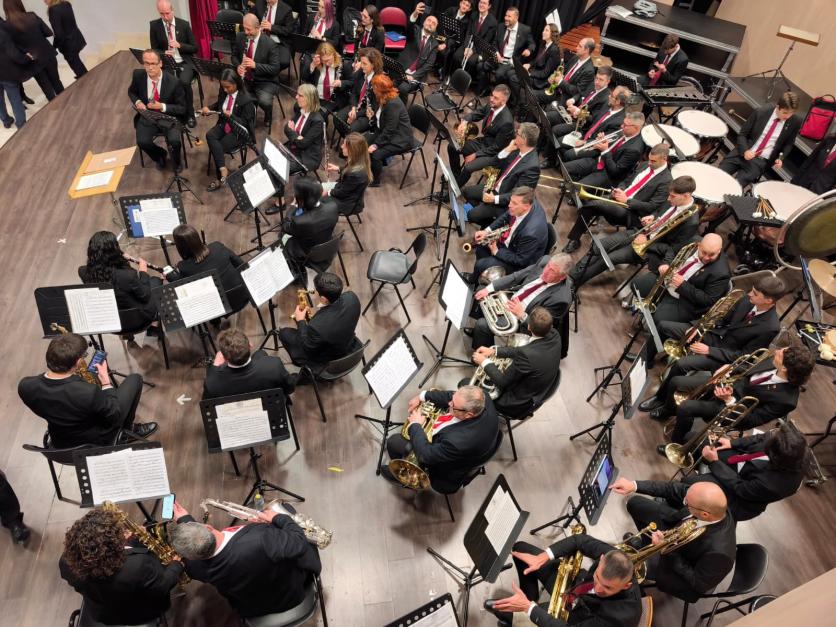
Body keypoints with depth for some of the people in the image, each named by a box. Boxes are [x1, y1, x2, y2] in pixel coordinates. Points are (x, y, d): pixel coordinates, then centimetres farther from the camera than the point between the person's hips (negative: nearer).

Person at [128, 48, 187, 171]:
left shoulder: (173, 81, -16)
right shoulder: (138, 75, -6)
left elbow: (182, 108, -10)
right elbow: (131, 92, 14)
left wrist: (162, 106, -24)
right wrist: (137, 102, -8)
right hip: (147, 117, 3)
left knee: (174, 141, -28)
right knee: (142, 142, -21)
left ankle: (176, 161, 8)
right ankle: (160, 155, 15)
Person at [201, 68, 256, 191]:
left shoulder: (246, 100, -19)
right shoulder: (223, 92, -1)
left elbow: (245, 123, -15)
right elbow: (218, 105, 19)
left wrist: (231, 116, -30)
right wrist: (209, 109, -2)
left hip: (239, 131, -6)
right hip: (223, 125, 6)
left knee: (220, 147, -24)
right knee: (209, 135, -26)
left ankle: (220, 178, -6)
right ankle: (223, 170, -28)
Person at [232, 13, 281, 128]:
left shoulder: (270, 44, -17)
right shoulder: (240, 37, -3)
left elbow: (275, 68, -17)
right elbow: (234, 55, 11)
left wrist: (255, 65, -29)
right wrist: (238, 66, -13)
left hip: (265, 82, -4)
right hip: (245, 79, 5)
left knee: (264, 101, -33)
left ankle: (268, 116, 7)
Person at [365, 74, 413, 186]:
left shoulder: (393, 103, -26)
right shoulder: (382, 99, 2)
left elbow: (389, 130, -26)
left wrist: (376, 144, -25)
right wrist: (372, 116, -6)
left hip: (400, 139, -9)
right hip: (384, 132, 9)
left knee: (375, 154, -26)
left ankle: (375, 181, -2)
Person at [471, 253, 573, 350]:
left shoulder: (561, 298, -32)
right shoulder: (545, 260, -16)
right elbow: (516, 276, -6)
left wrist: (521, 315, -40)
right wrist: (488, 288, -12)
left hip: (520, 320, -7)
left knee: (482, 325, -16)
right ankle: (476, 332, 36)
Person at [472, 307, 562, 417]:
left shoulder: (527, 355, -40)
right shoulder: (554, 335, -17)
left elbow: (502, 381, -24)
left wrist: (484, 362, -9)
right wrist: (494, 350, -2)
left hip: (519, 404, -8)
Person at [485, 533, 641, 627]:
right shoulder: (610, 555, -31)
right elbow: (580, 540, -11)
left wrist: (529, 607, -35)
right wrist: (543, 557, -20)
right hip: (574, 583, 5)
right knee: (520, 548, 1)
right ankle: (529, 600, 13)